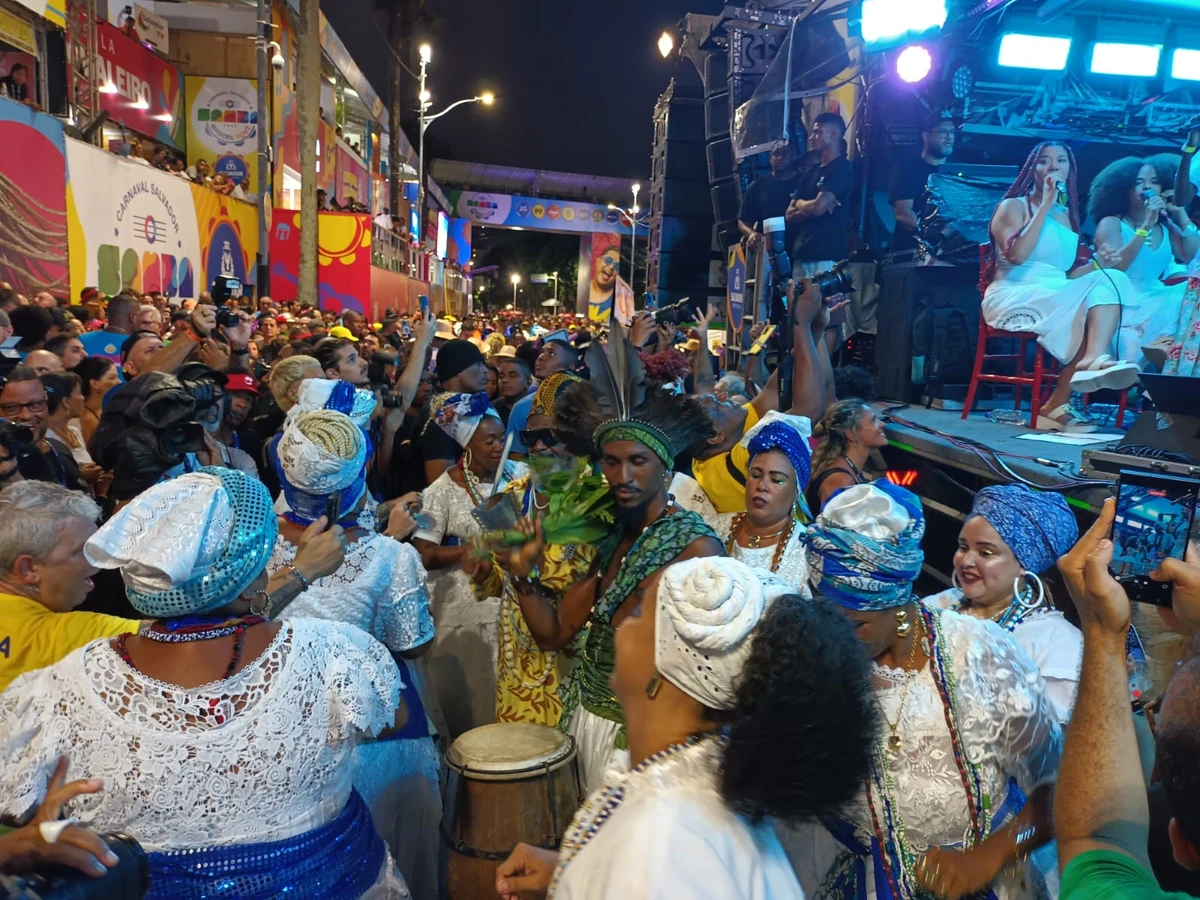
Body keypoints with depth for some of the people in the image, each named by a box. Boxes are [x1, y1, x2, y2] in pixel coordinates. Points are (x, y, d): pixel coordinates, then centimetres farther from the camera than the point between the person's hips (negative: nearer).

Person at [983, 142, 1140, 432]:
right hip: (1014, 297, -6)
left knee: (1110, 278, -25)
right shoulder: (1013, 206, 4)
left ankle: (1093, 360, -35)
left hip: (1058, 298, 6)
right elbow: (1016, 255, -16)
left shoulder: (1067, 214, 23)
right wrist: (1045, 205, -11)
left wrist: (1099, 263, 0)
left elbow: (1068, 273, 21)